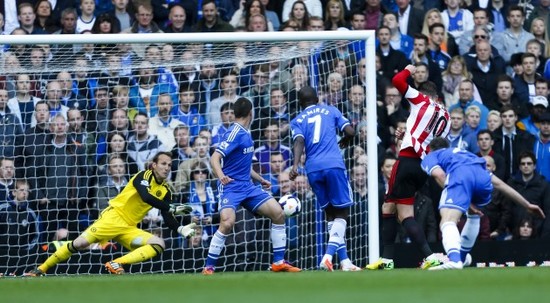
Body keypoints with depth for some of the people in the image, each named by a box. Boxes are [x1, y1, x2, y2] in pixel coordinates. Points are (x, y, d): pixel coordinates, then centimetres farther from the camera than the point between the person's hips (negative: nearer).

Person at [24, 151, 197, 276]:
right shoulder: (144, 176, -8)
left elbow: (167, 219, 9)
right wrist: (172, 208, -30)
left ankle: (117, 264, -28)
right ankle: (41, 270, -5)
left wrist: (181, 229, -10)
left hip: (129, 228, 6)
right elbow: (146, 197, -28)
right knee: (80, 243, -18)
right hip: (114, 216, -6)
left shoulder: (165, 191, 10)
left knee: (159, 244, -17)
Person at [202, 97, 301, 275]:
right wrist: (221, 176, -43)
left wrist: (260, 179, 38)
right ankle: (208, 268, -15)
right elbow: (215, 158, -24)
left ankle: (279, 262, 9)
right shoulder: (235, 133, -15)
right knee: (227, 222, -28)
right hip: (231, 186, -9)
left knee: (278, 212, 1)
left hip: (247, 186, 9)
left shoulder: (245, 133, 12)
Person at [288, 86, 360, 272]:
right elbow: (350, 132, 6)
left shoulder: (297, 120, 15)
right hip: (334, 164, -2)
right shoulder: (330, 111, 14)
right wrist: (345, 141, 28)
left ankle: (344, 261, 10)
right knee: (342, 213, 1)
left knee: (331, 214, 15)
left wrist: (295, 165, -18)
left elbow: (299, 141, -5)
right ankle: (328, 256, -21)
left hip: (313, 169, 2)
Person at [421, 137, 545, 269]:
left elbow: (439, 174, 6)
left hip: (459, 174, -6)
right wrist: (527, 205, 41)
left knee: (448, 222, -20)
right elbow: (499, 184, 39)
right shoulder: (463, 153, 45)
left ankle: (454, 260, -47)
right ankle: (461, 258, 39)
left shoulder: (429, 157, 32)